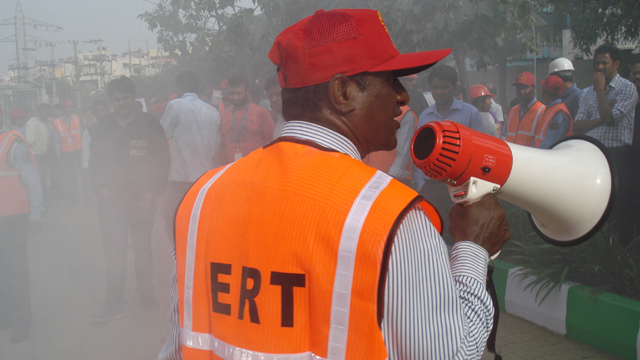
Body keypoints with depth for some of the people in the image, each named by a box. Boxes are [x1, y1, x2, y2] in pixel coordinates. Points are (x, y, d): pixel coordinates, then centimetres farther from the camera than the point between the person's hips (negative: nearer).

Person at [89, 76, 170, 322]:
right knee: (115, 250, -1)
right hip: (111, 198, 1)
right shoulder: (104, 128, 5)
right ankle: (114, 303, 5)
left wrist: (153, 190, -7)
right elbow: (95, 161, 15)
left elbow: (162, 160, 0)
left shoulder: (149, 125, -2)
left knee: (142, 248, 11)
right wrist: (100, 186, 1)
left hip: (142, 198, -1)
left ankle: (145, 292, 28)